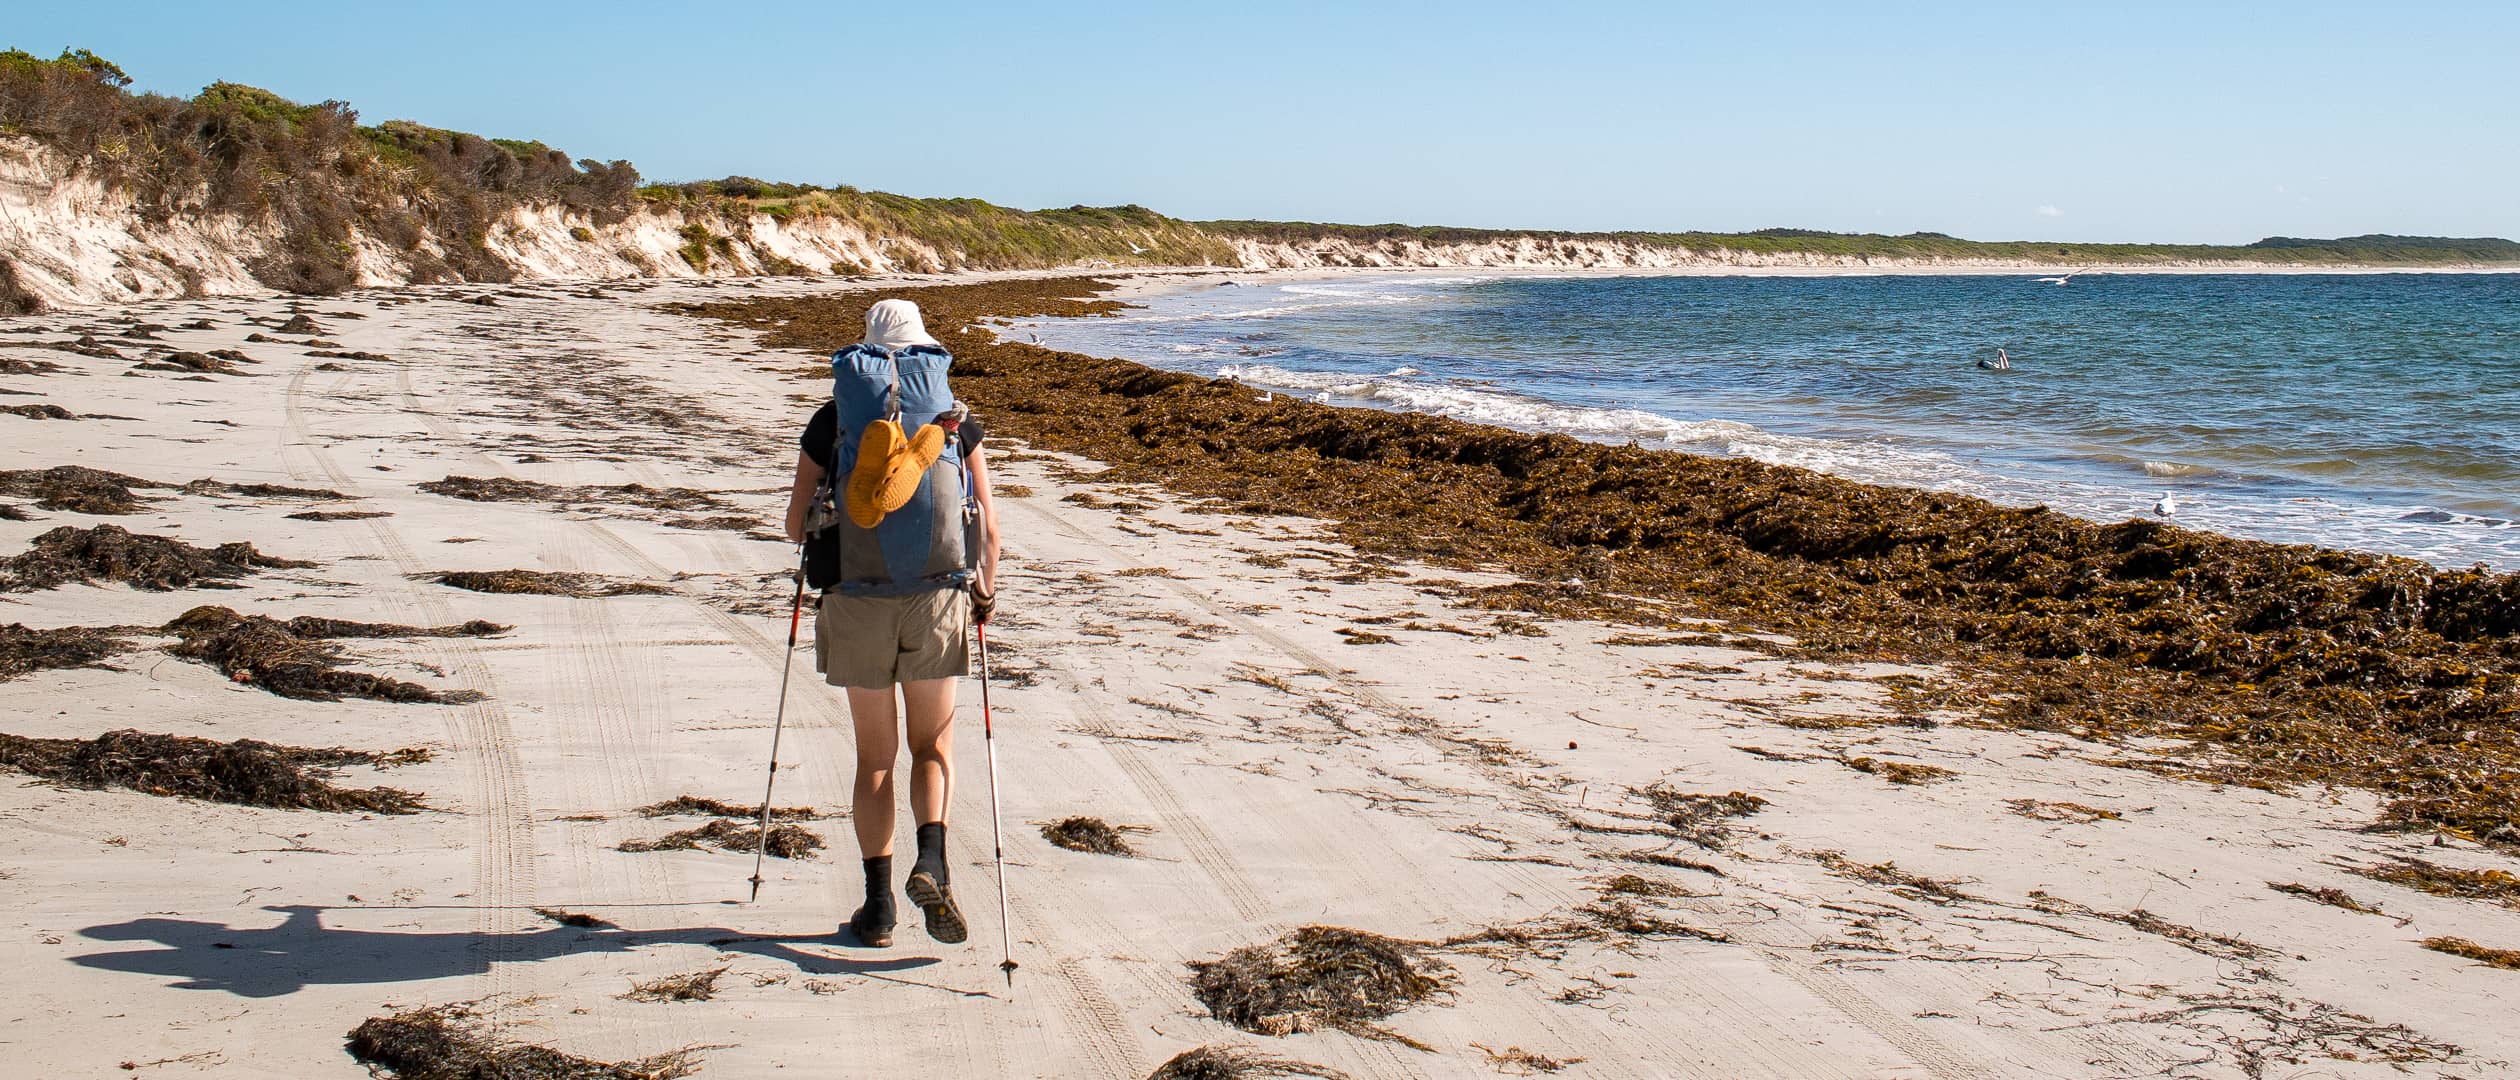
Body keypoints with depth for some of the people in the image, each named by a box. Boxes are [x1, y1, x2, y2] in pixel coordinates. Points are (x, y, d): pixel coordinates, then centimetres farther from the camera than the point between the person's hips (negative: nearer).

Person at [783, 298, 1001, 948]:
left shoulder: (832, 419, 5)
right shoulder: (955, 420, 6)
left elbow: (796, 524, 8)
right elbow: (988, 526, 6)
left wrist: (820, 547, 31)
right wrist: (986, 590, 23)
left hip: (856, 603, 0)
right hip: (937, 600, 0)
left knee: (875, 755, 13)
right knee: (933, 746, 15)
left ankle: (878, 903, 10)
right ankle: (931, 861, -9)